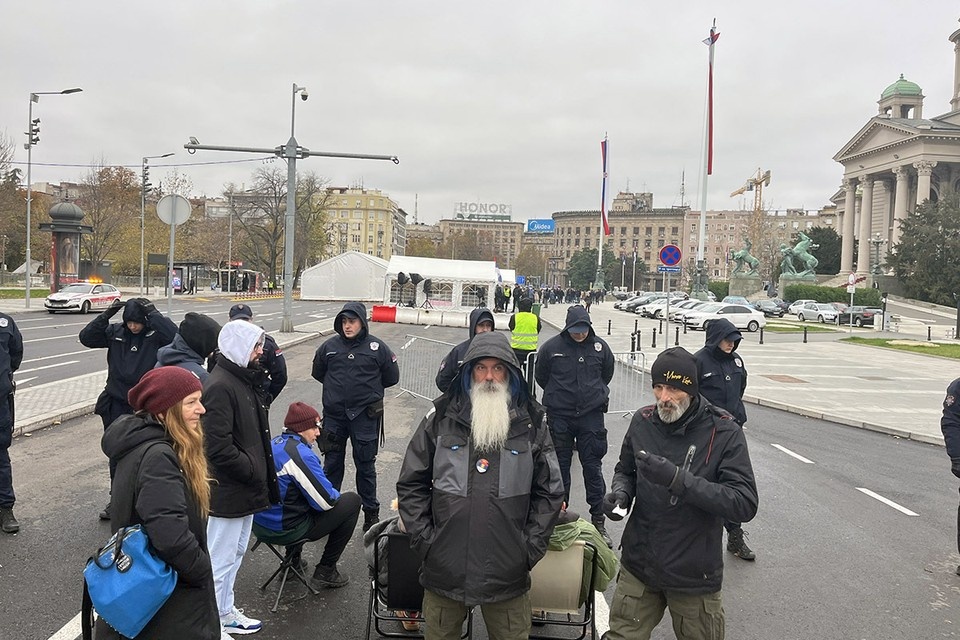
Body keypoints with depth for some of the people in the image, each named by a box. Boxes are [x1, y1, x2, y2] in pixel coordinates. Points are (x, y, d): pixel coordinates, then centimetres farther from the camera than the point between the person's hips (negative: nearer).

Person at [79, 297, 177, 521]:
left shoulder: (155, 334, -10)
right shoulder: (116, 332, 1)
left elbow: (175, 334, -29)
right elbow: (86, 337, -3)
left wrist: (153, 313, -25)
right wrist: (107, 314, -12)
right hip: (116, 405, 4)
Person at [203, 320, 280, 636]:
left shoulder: (246, 380, 9)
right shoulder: (220, 386, -22)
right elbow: (219, 447, -26)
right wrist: (253, 472, -17)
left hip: (246, 488, 10)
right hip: (228, 491, -10)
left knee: (235, 553, 22)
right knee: (221, 559, 2)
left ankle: (226, 612, 38)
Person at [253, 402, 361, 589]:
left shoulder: (273, 444, 7)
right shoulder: (300, 454, -21)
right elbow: (326, 501, -18)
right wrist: (337, 495, 3)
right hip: (284, 530, -9)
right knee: (352, 500, 1)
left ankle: (292, 561, 35)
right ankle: (325, 572, 7)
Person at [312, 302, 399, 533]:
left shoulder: (376, 347, -6)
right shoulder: (330, 346, -1)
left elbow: (391, 377, 5)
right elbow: (318, 372, 16)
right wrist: (337, 387, 11)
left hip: (365, 416, -2)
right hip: (334, 414, 2)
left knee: (365, 465, 8)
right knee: (332, 463, 12)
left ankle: (371, 512, 21)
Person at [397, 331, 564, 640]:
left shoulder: (531, 424, 2)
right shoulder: (440, 419, 0)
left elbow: (550, 491, 6)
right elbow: (411, 483, 4)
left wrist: (530, 546, -1)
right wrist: (423, 540, -2)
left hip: (508, 574, 0)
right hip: (445, 569, 0)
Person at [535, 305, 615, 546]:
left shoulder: (600, 347, -2)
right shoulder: (552, 347, -7)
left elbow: (606, 375, 16)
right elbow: (540, 376, 9)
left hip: (591, 416, 0)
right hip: (559, 417, 0)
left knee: (593, 467, 3)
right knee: (560, 467, 9)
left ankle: (598, 521, 11)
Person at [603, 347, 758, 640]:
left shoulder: (724, 432, -15)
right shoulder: (643, 421, -3)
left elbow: (746, 504, -21)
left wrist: (677, 479, -31)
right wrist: (620, 492, -11)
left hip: (695, 575, -3)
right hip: (638, 567, 3)